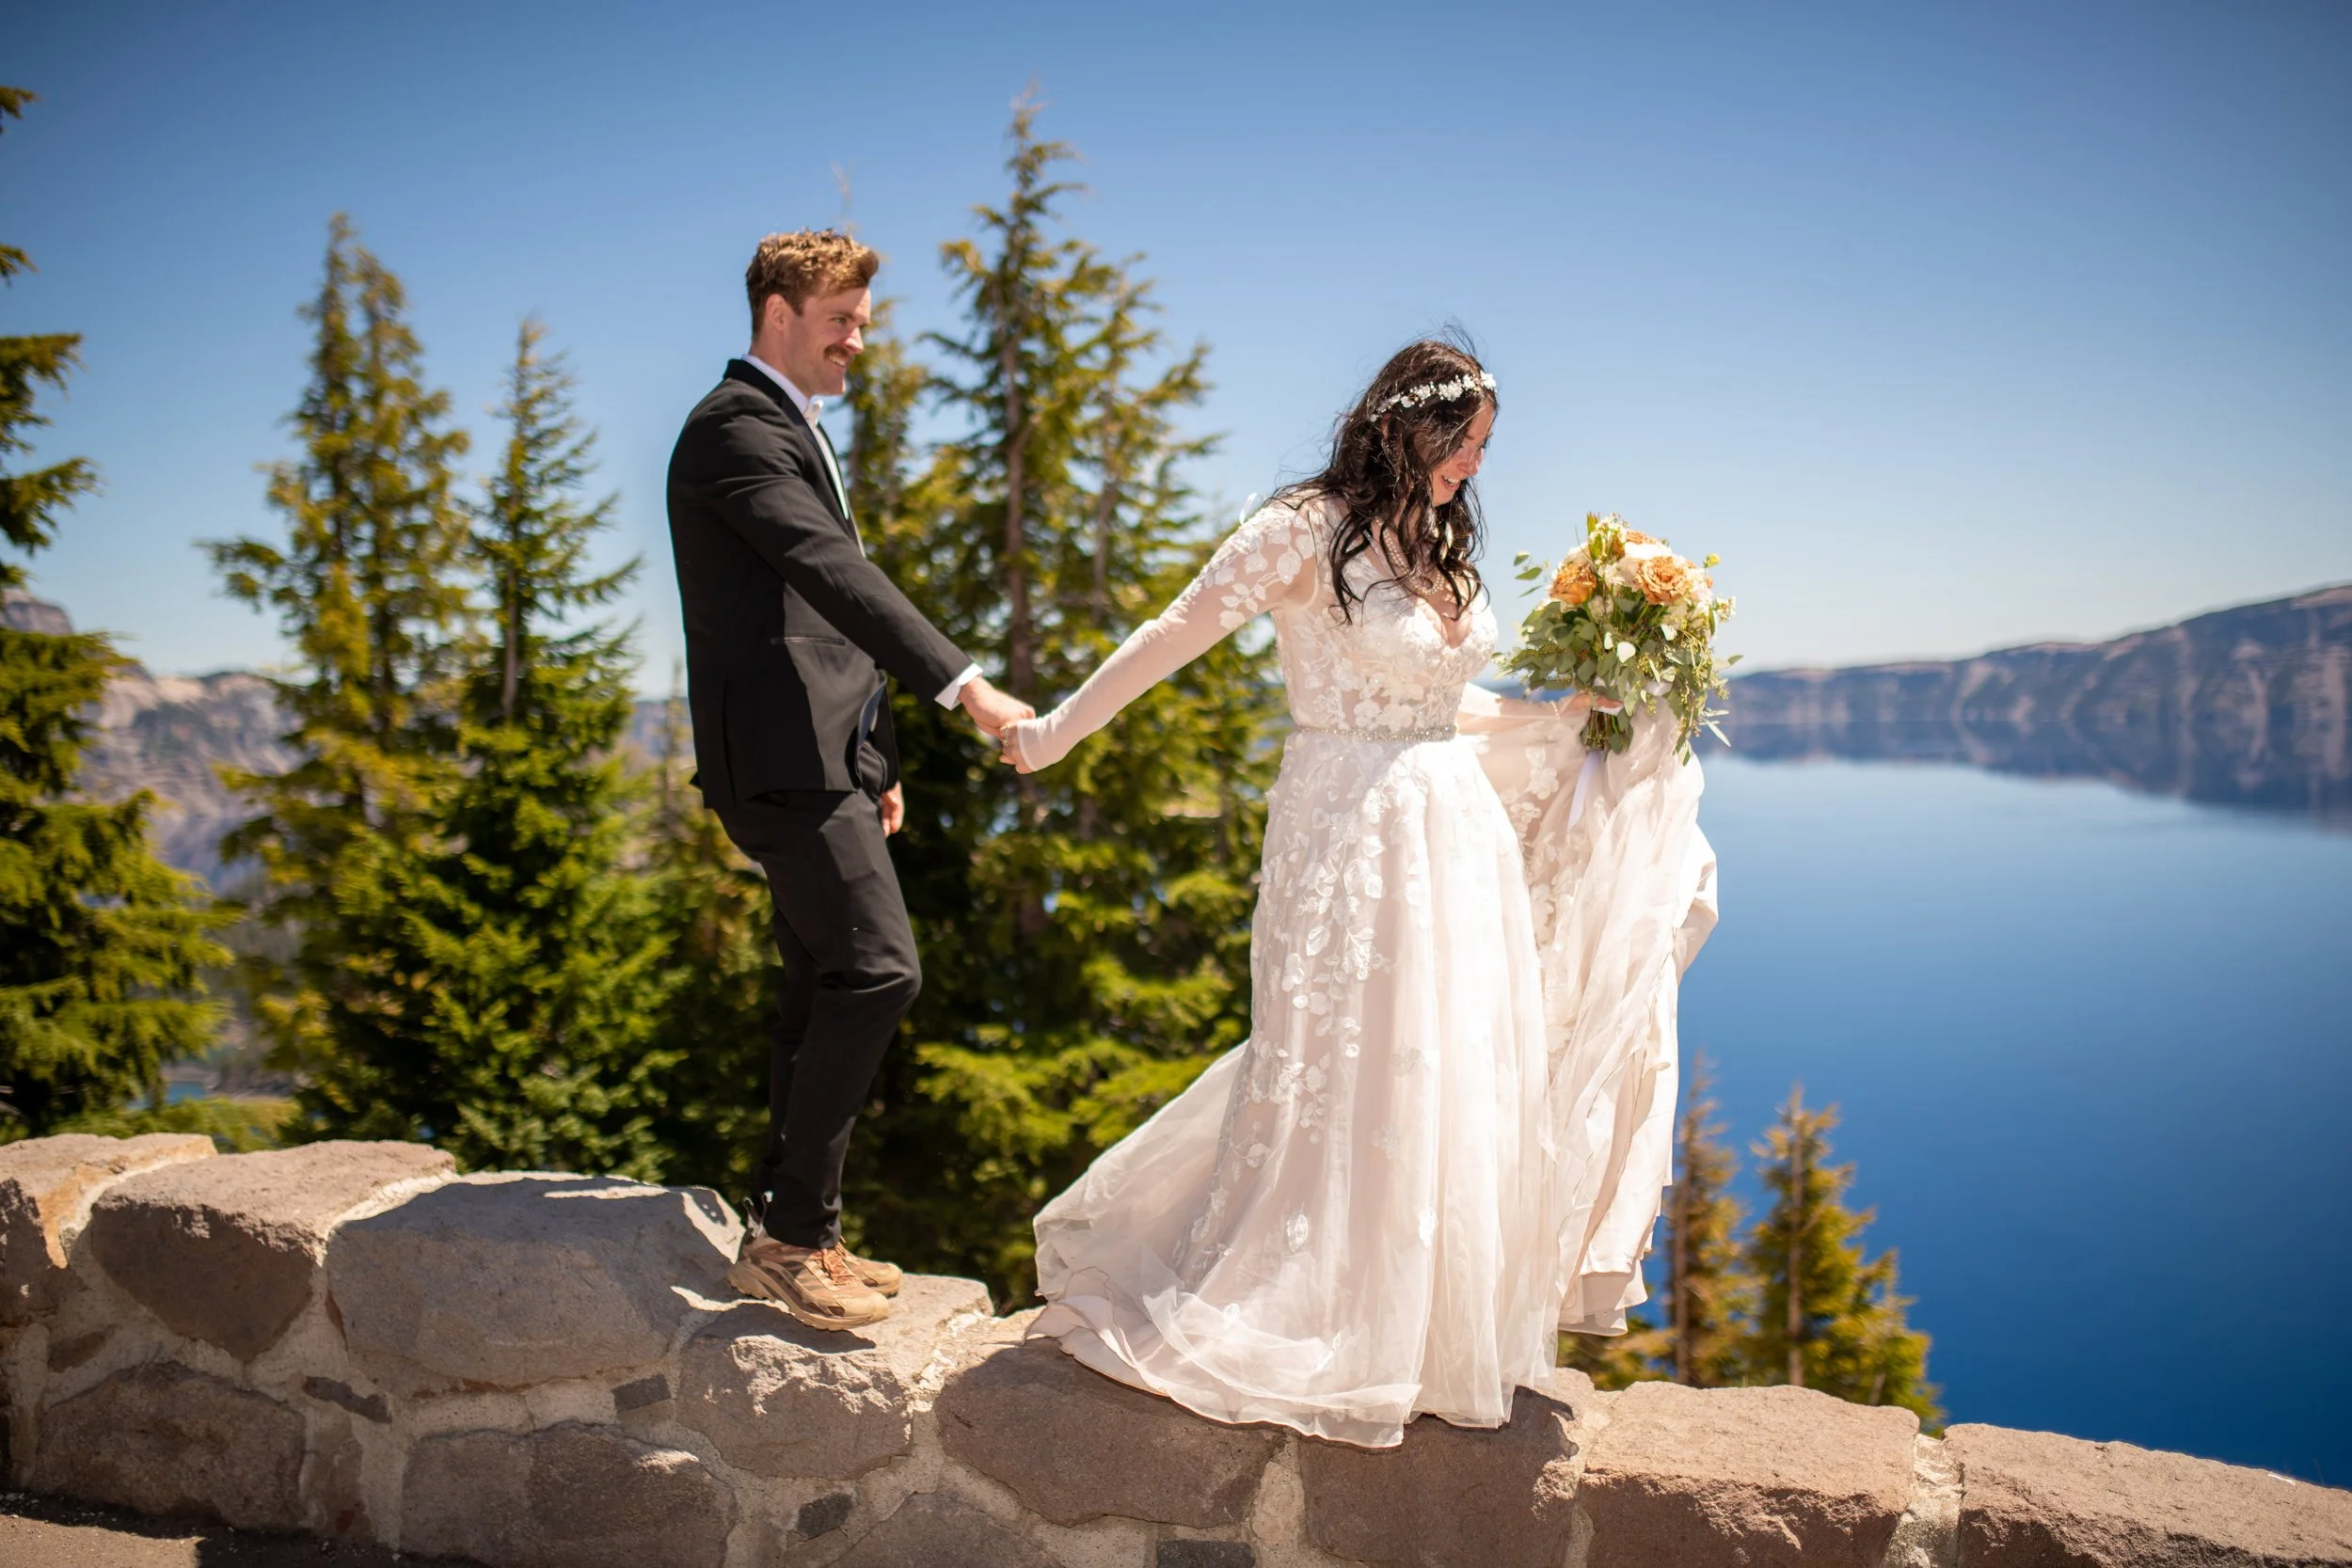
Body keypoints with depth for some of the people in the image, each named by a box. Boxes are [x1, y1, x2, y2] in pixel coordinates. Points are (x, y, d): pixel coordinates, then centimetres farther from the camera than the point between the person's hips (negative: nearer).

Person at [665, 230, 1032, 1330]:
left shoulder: (794, 430, 24)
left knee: (829, 986, 12)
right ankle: (789, 1236, -8)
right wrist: (961, 682, -30)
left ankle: (789, 1225, 21)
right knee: (877, 968, -16)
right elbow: (834, 571, -23)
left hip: (823, 753, 11)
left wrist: (877, 761, 22)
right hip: (779, 754, -11)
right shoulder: (735, 425, -8)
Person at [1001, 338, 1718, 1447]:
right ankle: (1300, 1325, 19)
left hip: (1454, 836, 7)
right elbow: (1178, 633, -7)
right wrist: (1058, 731, -5)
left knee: (1448, 1079, 11)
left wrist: (1572, 713, 12)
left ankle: (1428, 1325, 26)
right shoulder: (1307, 529, -8)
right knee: (1335, 1073, 1)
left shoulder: (1441, 549, 13)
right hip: (1347, 835, -7)